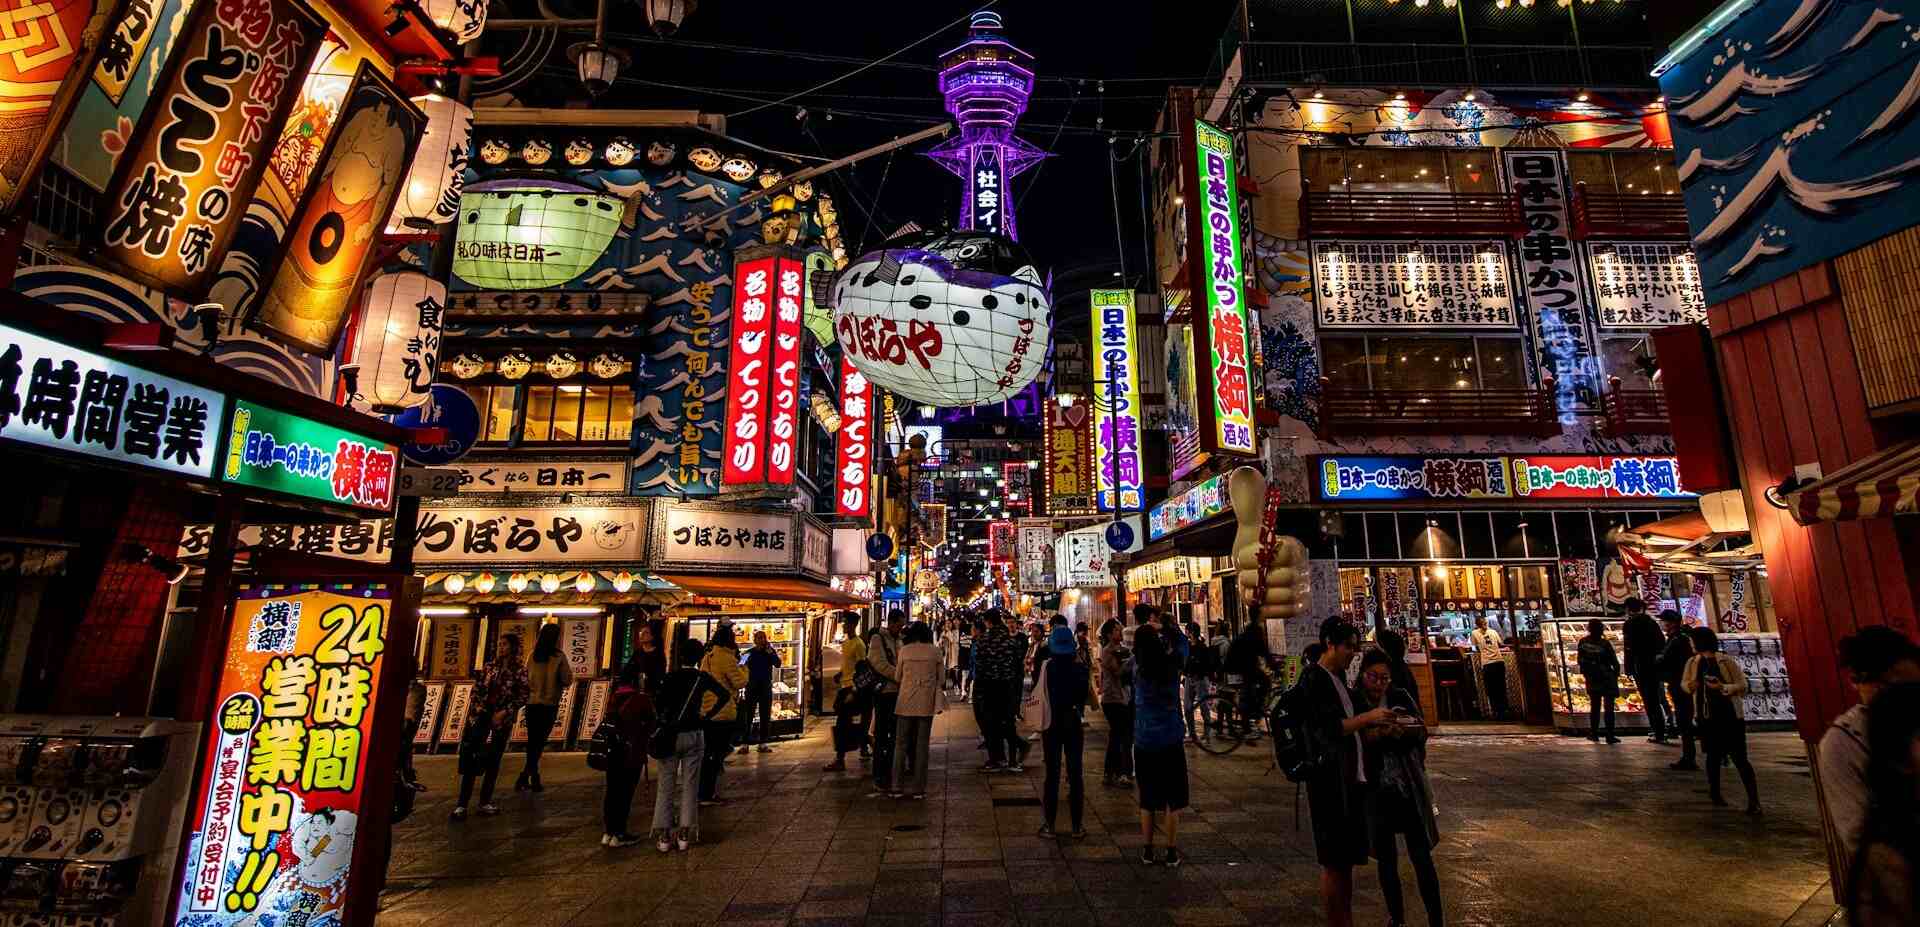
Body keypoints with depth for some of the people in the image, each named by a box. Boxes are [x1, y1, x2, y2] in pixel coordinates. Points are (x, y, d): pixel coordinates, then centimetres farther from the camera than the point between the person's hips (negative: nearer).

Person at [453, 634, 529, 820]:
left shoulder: (519, 671, -3)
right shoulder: (490, 667, 9)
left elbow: (522, 698, -6)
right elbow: (476, 689, 12)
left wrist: (503, 713, -14)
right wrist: (476, 706, -4)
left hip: (500, 721, -3)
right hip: (479, 717, 3)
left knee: (492, 762, 5)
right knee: (469, 759, -2)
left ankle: (485, 802, 15)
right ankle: (462, 804, 3)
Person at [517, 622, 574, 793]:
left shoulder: (533, 656, 0)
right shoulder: (559, 657, -12)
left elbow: (526, 678, 9)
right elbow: (567, 681, -11)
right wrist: (570, 673, 9)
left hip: (532, 703, 4)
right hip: (549, 704, -4)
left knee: (533, 742, 14)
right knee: (539, 742, 4)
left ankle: (534, 780, 19)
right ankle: (523, 777, -6)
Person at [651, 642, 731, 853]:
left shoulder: (671, 677, -5)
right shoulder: (702, 677, -1)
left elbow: (658, 705, -13)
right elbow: (725, 695, -7)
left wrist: (664, 722, 4)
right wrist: (708, 716, 1)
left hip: (669, 735, 0)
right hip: (694, 735, 1)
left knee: (666, 784, 7)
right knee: (690, 784, 7)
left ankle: (663, 835, 8)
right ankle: (684, 834, 8)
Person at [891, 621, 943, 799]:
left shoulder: (904, 650, -1)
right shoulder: (934, 651, 0)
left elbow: (898, 676, 7)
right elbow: (941, 676, 6)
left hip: (906, 701, 0)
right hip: (926, 703, 0)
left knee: (901, 743, 8)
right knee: (921, 745, 7)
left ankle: (897, 787, 8)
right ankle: (918, 789, 8)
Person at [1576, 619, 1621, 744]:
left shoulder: (1583, 642, -6)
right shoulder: (1605, 644, -15)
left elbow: (1580, 661, 1)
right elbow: (1615, 663, -9)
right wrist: (1615, 675, 7)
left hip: (1592, 679, 2)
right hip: (1607, 679, -2)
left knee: (1594, 706, 14)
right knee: (1609, 707, 3)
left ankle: (1594, 733, 16)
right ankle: (1610, 736, 2)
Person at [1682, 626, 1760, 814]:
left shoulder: (1728, 662, -9)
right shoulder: (1693, 663, 4)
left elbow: (1743, 686, -10)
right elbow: (1684, 682, 14)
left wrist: (1723, 687, -26)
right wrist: (1689, 685, -8)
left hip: (1731, 717, -4)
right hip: (1707, 718, 4)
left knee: (1739, 759, -5)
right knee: (1713, 756, 14)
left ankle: (1754, 801, 1)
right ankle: (1714, 792, 29)